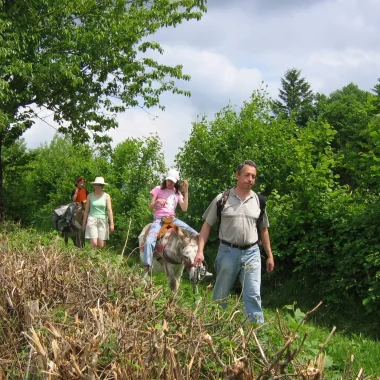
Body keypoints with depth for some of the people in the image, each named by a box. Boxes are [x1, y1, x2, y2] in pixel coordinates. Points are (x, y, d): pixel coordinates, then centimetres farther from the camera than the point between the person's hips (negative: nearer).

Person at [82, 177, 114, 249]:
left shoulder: (106, 196, 4)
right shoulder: (90, 196, 5)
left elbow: (109, 210, -3)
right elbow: (86, 210, 10)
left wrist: (111, 223, -12)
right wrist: (84, 223, 10)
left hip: (103, 221, 1)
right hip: (92, 220, -1)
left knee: (101, 246, -2)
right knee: (94, 244, -14)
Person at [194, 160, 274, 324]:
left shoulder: (258, 201, 5)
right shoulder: (222, 199, -4)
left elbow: (263, 229, 14)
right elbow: (207, 225, 0)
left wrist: (269, 255, 14)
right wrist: (200, 250, -8)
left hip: (251, 253, 1)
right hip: (228, 252, -1)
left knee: (253, 295, -3)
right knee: (220, 295, 11)